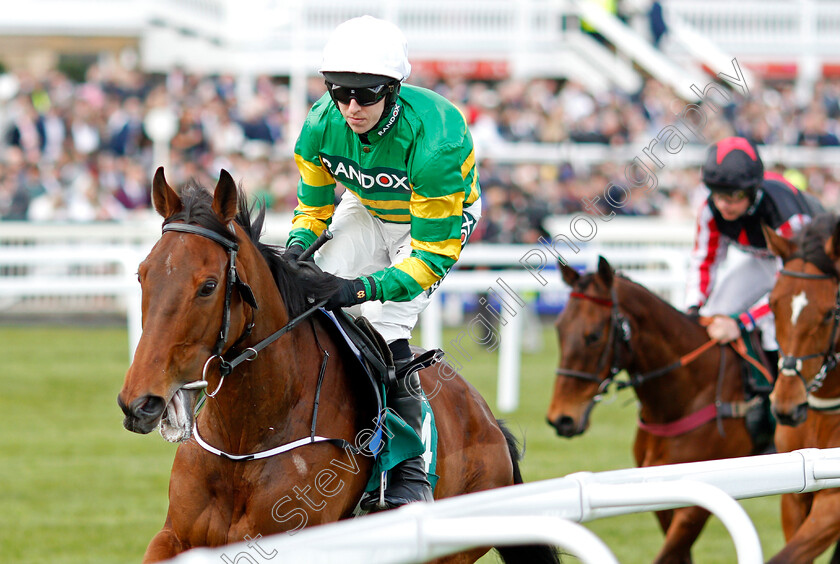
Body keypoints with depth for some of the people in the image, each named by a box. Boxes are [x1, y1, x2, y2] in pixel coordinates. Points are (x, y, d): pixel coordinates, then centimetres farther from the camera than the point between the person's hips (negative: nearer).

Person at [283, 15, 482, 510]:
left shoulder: (435, 143, -39)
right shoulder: (322, 126, -23)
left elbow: (432, 257, -35)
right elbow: (313, 205, -3)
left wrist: (363, 289, -47)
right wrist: (298, 246, -24)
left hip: (443, 217, -6)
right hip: (366, 209, 6)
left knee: (384, 324, -23)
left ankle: (411, 477, -21)